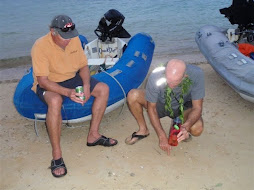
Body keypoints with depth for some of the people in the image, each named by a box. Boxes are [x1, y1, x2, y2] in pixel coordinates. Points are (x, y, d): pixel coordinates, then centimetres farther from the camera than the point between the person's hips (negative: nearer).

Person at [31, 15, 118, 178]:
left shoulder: (74, 40, -6)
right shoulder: (40, 46, -23)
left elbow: (83, 66, 2)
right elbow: (42, 80, -27)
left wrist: (86, 86, -17)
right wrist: (67, 92, -40)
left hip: (72, 78, 6)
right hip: (48, 85, -6)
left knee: (103, 89, -8)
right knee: (55, 101, -40)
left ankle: (93, 135, 0)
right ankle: (57, 155, -27)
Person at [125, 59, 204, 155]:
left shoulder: (196, 74, -33)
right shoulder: (155, 76, -33)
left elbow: (197, 108, -24)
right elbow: (151, 108, -21)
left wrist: (186, 127, -44)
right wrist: (162, 137, -24)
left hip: (182, 106, 0)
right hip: (160, 103, 1)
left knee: (197, 129, -32)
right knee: (132, 96, -27)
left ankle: (179, 129, 6)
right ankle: (143, 130, -2)